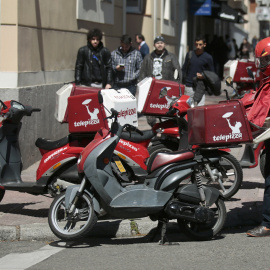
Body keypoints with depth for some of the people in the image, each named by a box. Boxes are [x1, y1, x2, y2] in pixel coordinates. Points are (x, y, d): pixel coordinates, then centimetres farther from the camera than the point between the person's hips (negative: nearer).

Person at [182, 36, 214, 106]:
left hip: (200, 87, -3)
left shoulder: (208, 58, 2)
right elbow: (184, 69, 16)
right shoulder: (190, 54, 10)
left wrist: (203, 76, -12)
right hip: (188, 86, 3)